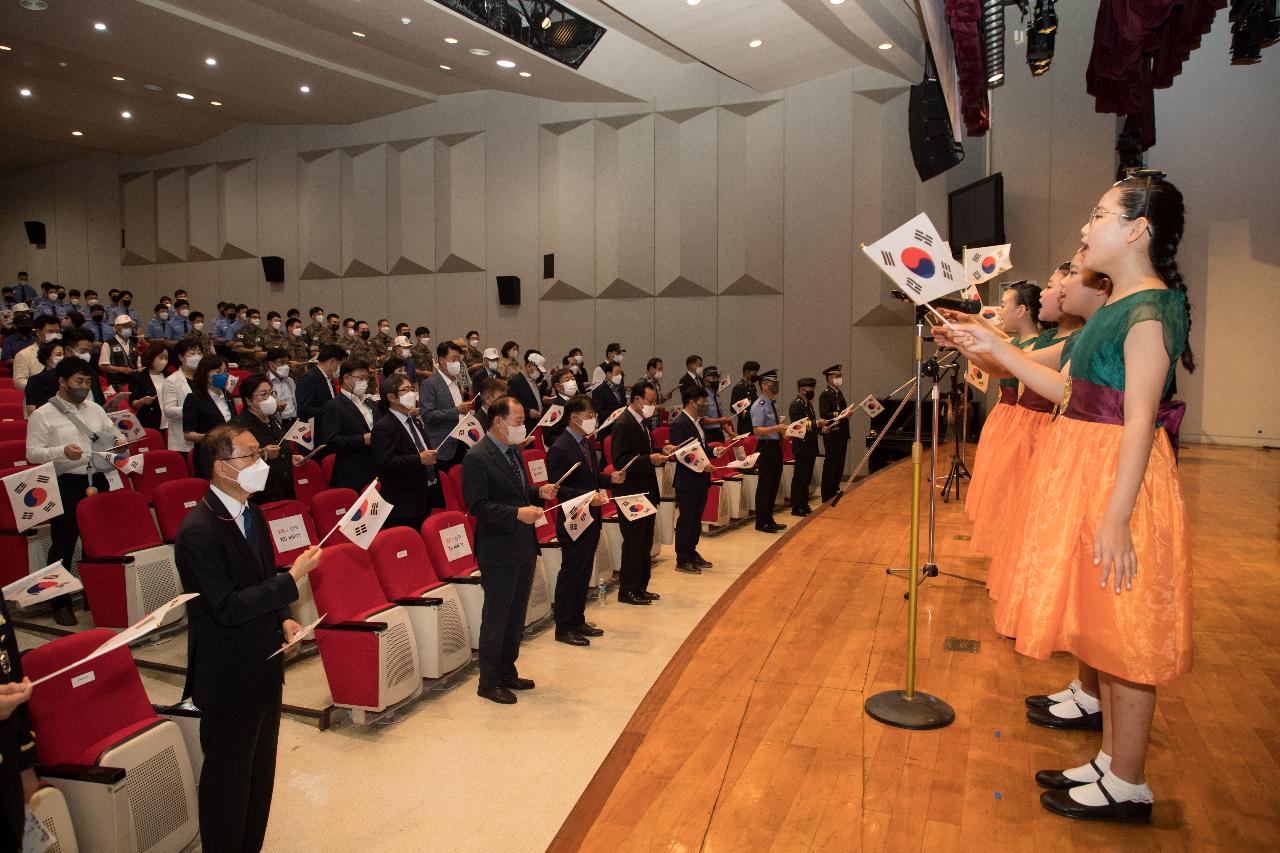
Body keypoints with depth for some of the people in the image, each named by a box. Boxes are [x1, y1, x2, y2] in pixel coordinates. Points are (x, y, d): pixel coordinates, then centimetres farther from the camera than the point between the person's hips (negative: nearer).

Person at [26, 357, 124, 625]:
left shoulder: (95, 409, 12)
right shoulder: (43, 415, -2)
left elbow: (113, 432, 21)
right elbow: (33, 452, -6)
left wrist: (119, 441, -2)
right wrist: (62, 452, -22)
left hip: (97, 481, 5)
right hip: (66, 485, -5)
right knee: (63, 544, 1)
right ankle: (61, 602, 11)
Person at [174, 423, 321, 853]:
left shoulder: (252, 515, 5)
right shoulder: (198, 531, -23)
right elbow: (228, 608, -25)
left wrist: (282, 619, 2)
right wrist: (293, 577, -26)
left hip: (264, 665, 9)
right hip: (229, 676, -8)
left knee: (261, 769, 21)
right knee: (228, 775, 10)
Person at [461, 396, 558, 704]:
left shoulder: (512, 451, 11)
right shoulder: (477, 458, -17)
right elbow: (477, 505, -21)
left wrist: (539, 492, 4)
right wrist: (517, 513, -27)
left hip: (523, 547, 9)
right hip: (499, 552, -9)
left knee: (516, 615, 18)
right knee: (496, 618, 2)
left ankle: (507, 672, 33)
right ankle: (489, 683, 16)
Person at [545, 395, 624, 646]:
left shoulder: (587, 444, 12)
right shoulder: (560, 449, -17)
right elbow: (558, 488, -21)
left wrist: (610, 479, 3)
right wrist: (587, 497, -28)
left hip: (591, 519, 9)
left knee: (584, 572, 17)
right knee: (570, 573, 1)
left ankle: (578, 620, 29)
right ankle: (563, 628, 12)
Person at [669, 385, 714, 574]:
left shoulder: (698, 421, 12)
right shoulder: (679, 423, -17)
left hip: (701, 480, 9)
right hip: (687, 480, -9)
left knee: (696, 519, 17)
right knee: (685, 520, 1)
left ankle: (692, 554, 30)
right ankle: (682, 561, 11)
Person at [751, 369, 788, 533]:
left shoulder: (773, 404, 15)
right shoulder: (759, 406, -13)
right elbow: (757, 430, -21)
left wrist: (784, 431, 10)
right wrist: (775, 428, -31)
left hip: (776, 446, 9)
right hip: (766, 447, -9)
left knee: (774, 484, 14)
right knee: (765, 485, -4)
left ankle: (769, 520, 25)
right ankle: (761, 523, 5)